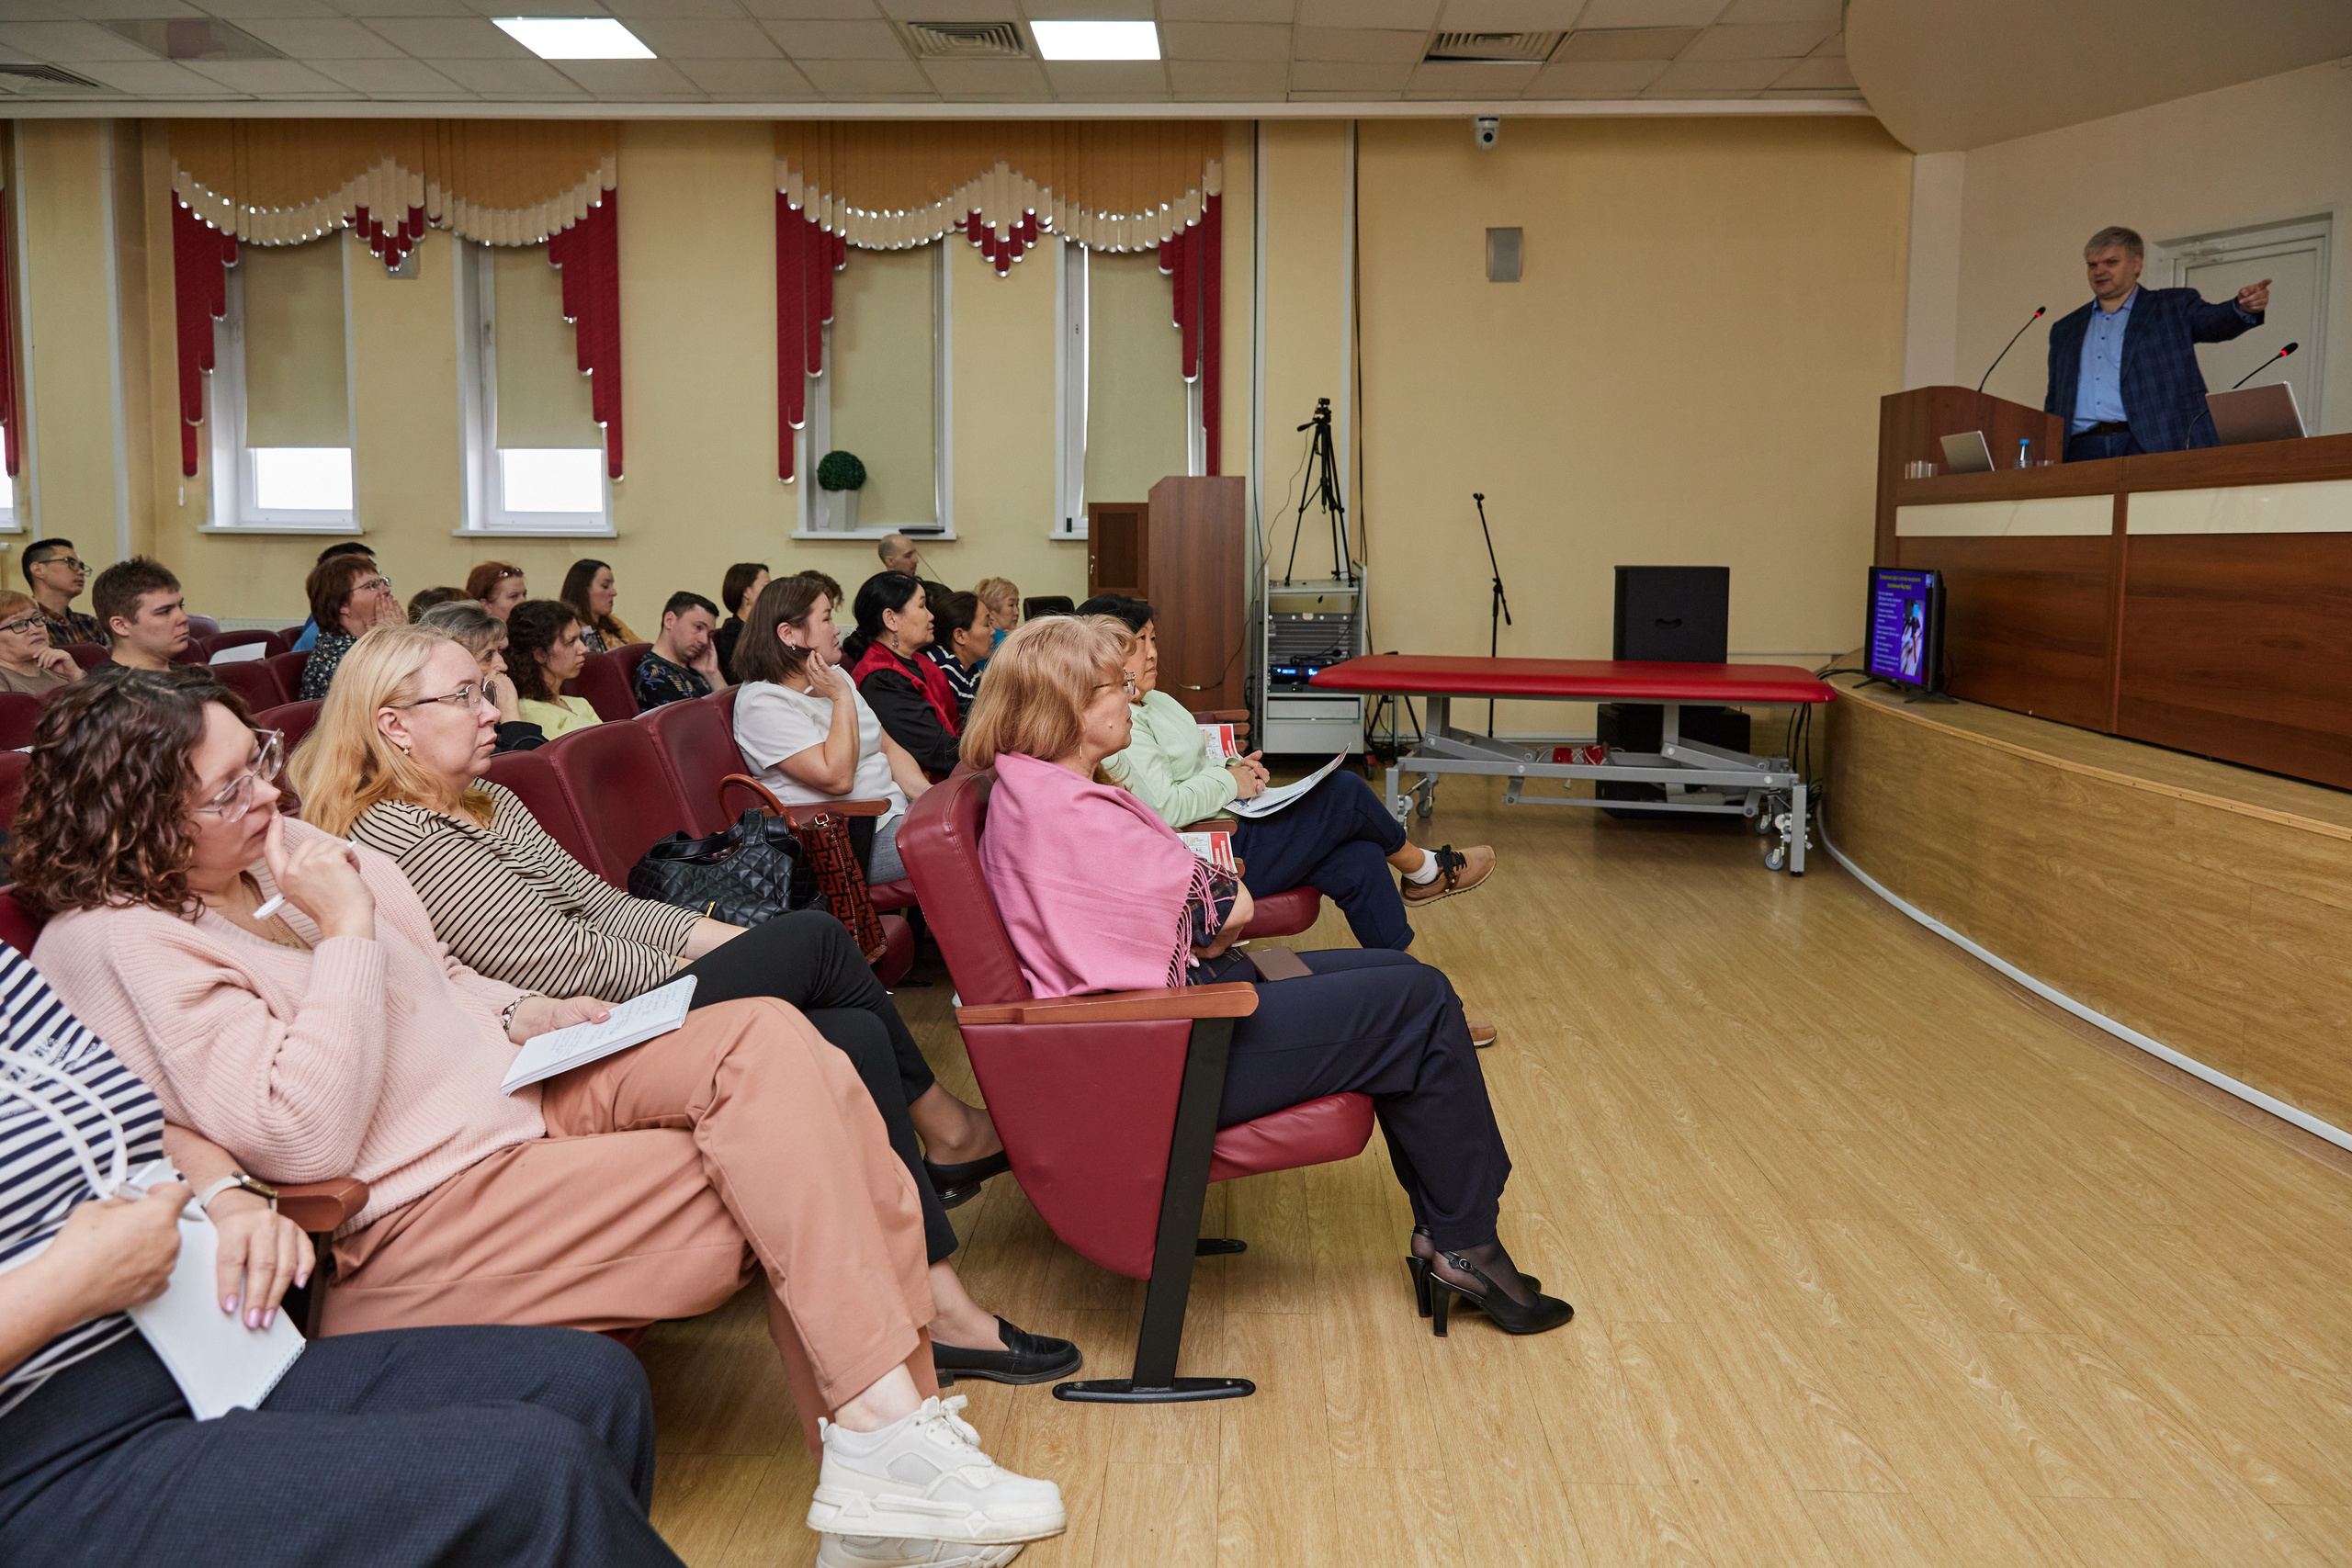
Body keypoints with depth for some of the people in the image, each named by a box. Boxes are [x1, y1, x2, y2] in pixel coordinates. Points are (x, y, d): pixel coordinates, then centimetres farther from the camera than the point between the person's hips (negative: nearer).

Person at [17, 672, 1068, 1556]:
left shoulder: (272, 851, 11)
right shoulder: (120, 944, -14)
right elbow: (303, 1137, -23)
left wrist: (518, 1016, 7)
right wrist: (345, 931, -20)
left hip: (517, 1094, 8)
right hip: (421, 1217, -8)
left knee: (768, 1040, -15)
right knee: (777, 1182, -21)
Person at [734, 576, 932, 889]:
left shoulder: (835, 676, 15)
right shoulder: (763, 704, -13)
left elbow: (889, 748, 16)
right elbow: (837, 778, -22)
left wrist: (927, 792, -2)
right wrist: (843, 697, -16)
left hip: (896, 808, 9)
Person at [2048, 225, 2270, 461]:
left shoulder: (2174, 306, 16)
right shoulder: (2065, 330, 24)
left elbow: (2215, 321, -2)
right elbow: (2054, 403, 24)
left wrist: (2245, 308, -25)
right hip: (2082, 449, 2)